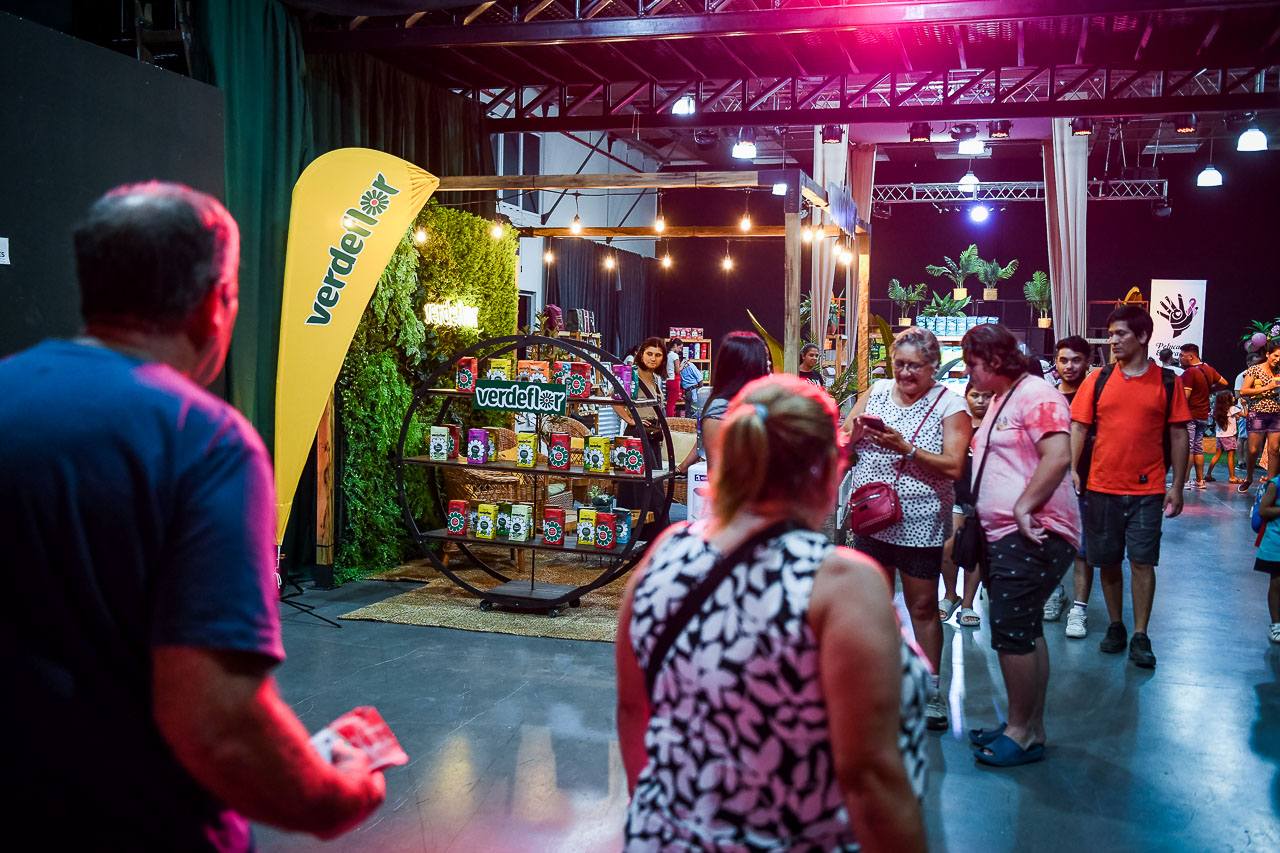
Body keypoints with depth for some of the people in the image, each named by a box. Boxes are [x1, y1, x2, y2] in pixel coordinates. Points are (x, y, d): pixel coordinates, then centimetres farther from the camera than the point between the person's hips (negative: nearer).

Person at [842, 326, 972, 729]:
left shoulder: (949, 405, -7)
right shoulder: (877, 391, 5)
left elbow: (954, 467, -16)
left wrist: (905, 448, -24)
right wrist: (856, 427, -15)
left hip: (920, 524, -4)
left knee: (923, 607, 6)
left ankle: (931, 689, 20)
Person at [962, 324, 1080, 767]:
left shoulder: (1036, 394, -12)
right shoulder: (999, 401, 19)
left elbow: (1058, 456, -24)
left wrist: (1023, 508, -24)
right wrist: (969, 517, 20)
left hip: (1032, 534, -11)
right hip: (1003, 535, 11)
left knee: (1011, 633, -8)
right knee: (1025, 632, 15)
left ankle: (1021, 731, 4)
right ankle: (1032, 727, 25)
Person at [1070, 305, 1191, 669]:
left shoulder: (1168, 382, 1)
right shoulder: (1098, 380, 3)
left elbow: (1178, 436, 3)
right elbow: (1079, 427, 4)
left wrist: (1177, 487, 0)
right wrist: (1071, 469, -8)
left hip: (1147, 489, -2)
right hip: (1102, 487, 2)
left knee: (1142, 561, -2)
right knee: (1108, 561, 10)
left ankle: (1140, 636, 7)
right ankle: (1116, 627, 24)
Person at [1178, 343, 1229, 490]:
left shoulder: (1189, 372, -17)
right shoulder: (1208, 369, 9)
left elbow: (1185, 396, -22)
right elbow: (1224, 383, 19)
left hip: (1190, 414, -8)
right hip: (1204, 415, 8)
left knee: (1187, 448, -7)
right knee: (1198, 448, 13)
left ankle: (1185, 481, -9)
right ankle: (1200, 480, 15)